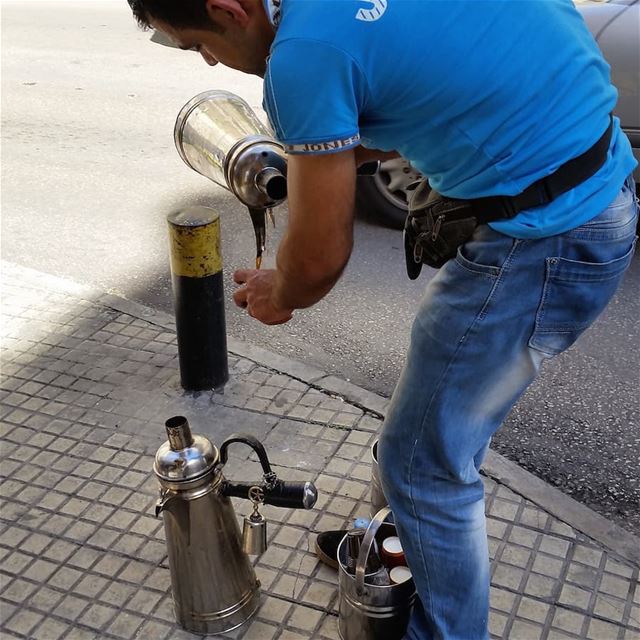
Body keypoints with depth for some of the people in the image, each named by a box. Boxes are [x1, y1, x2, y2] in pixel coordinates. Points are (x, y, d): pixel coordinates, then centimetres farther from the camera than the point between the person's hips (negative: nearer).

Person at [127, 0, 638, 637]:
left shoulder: (304, 52, -21)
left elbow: (320, 256, -12)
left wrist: (277, 295, 10)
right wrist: (331, 151, 15)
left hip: (539, 241, -10)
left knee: (424, 462, 5)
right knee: (445, 410, 25)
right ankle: (412, 536, 48)